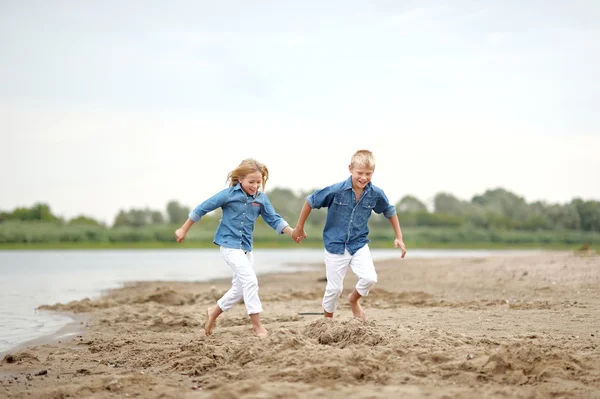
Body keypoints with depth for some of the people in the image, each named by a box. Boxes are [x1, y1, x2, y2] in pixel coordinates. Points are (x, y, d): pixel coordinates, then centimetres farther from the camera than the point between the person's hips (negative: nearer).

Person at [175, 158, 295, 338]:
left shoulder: (261, 198, -1)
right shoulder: (228, 195, -13)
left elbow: (274, 219, -1)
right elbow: (202, 209, -6)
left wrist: (292, 232, -19)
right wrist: (184, 230, -1)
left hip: (246, 247, 7)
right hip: (229, 244, -7)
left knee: (240, 288, 15)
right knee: (250, 280, -17)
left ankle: (214, 311, 36)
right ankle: (257, 325, -12)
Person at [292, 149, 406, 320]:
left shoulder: (376, 194, -11)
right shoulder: (336, 190, -19)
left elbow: (390, 212, 9)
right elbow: (310, 202, -6)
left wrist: (399, 237, 9)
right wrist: (299, 228, 2)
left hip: (359, 244, 2)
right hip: (335, 245, -2)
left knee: (370, 278, -18)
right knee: (334, 287, 4)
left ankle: (354, 300, 14)